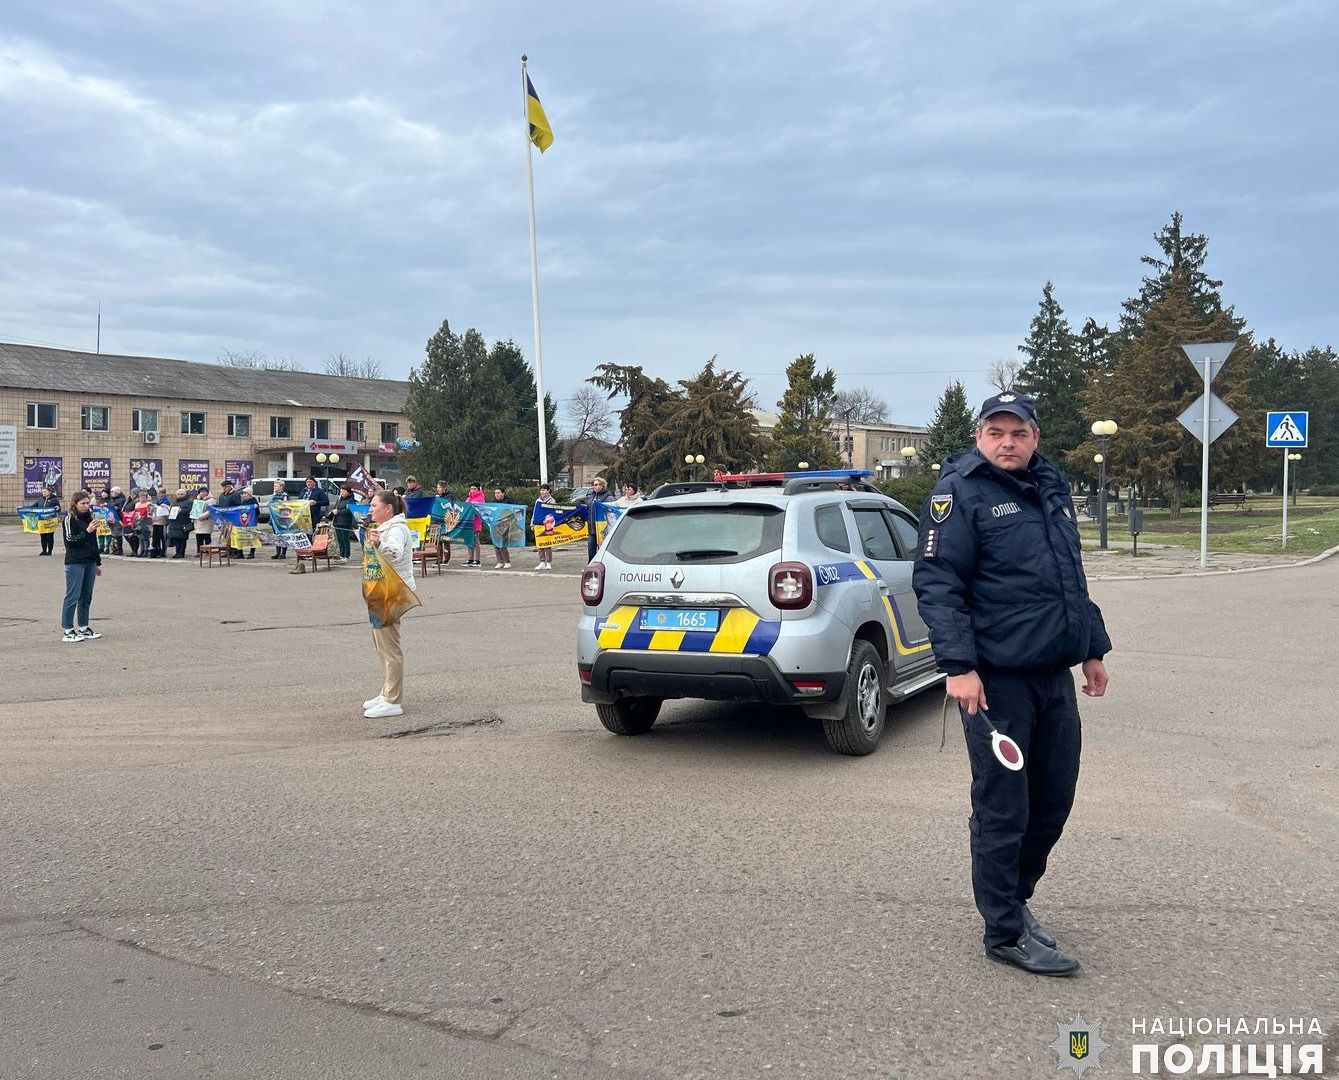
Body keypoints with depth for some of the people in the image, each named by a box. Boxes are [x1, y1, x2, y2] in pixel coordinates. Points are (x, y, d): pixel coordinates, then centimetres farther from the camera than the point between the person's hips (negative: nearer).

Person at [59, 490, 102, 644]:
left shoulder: (89, 517, 15)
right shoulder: (69, 519, -5)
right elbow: (70, 540, -12)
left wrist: (98, 562, 21)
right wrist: (87, 531, -22)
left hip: (90, 562, 7)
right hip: (75, 563, -7)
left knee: (86, 597, 9)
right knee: (73, 596, -6)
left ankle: (83, 628, 16)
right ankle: (67, 631, -3)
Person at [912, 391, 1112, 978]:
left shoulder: (1052, 488, 15)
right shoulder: (961, 493, -9)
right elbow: (936, 584, -16)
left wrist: (1093, 648, 23)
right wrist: (959, 665, -23)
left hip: (1054, 675, 8)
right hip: (997, 679, -8)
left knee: (1055, 796, 16)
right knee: (1003, 808, 1)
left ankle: (1015, 895, 35)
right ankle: (1006, 932, 15)